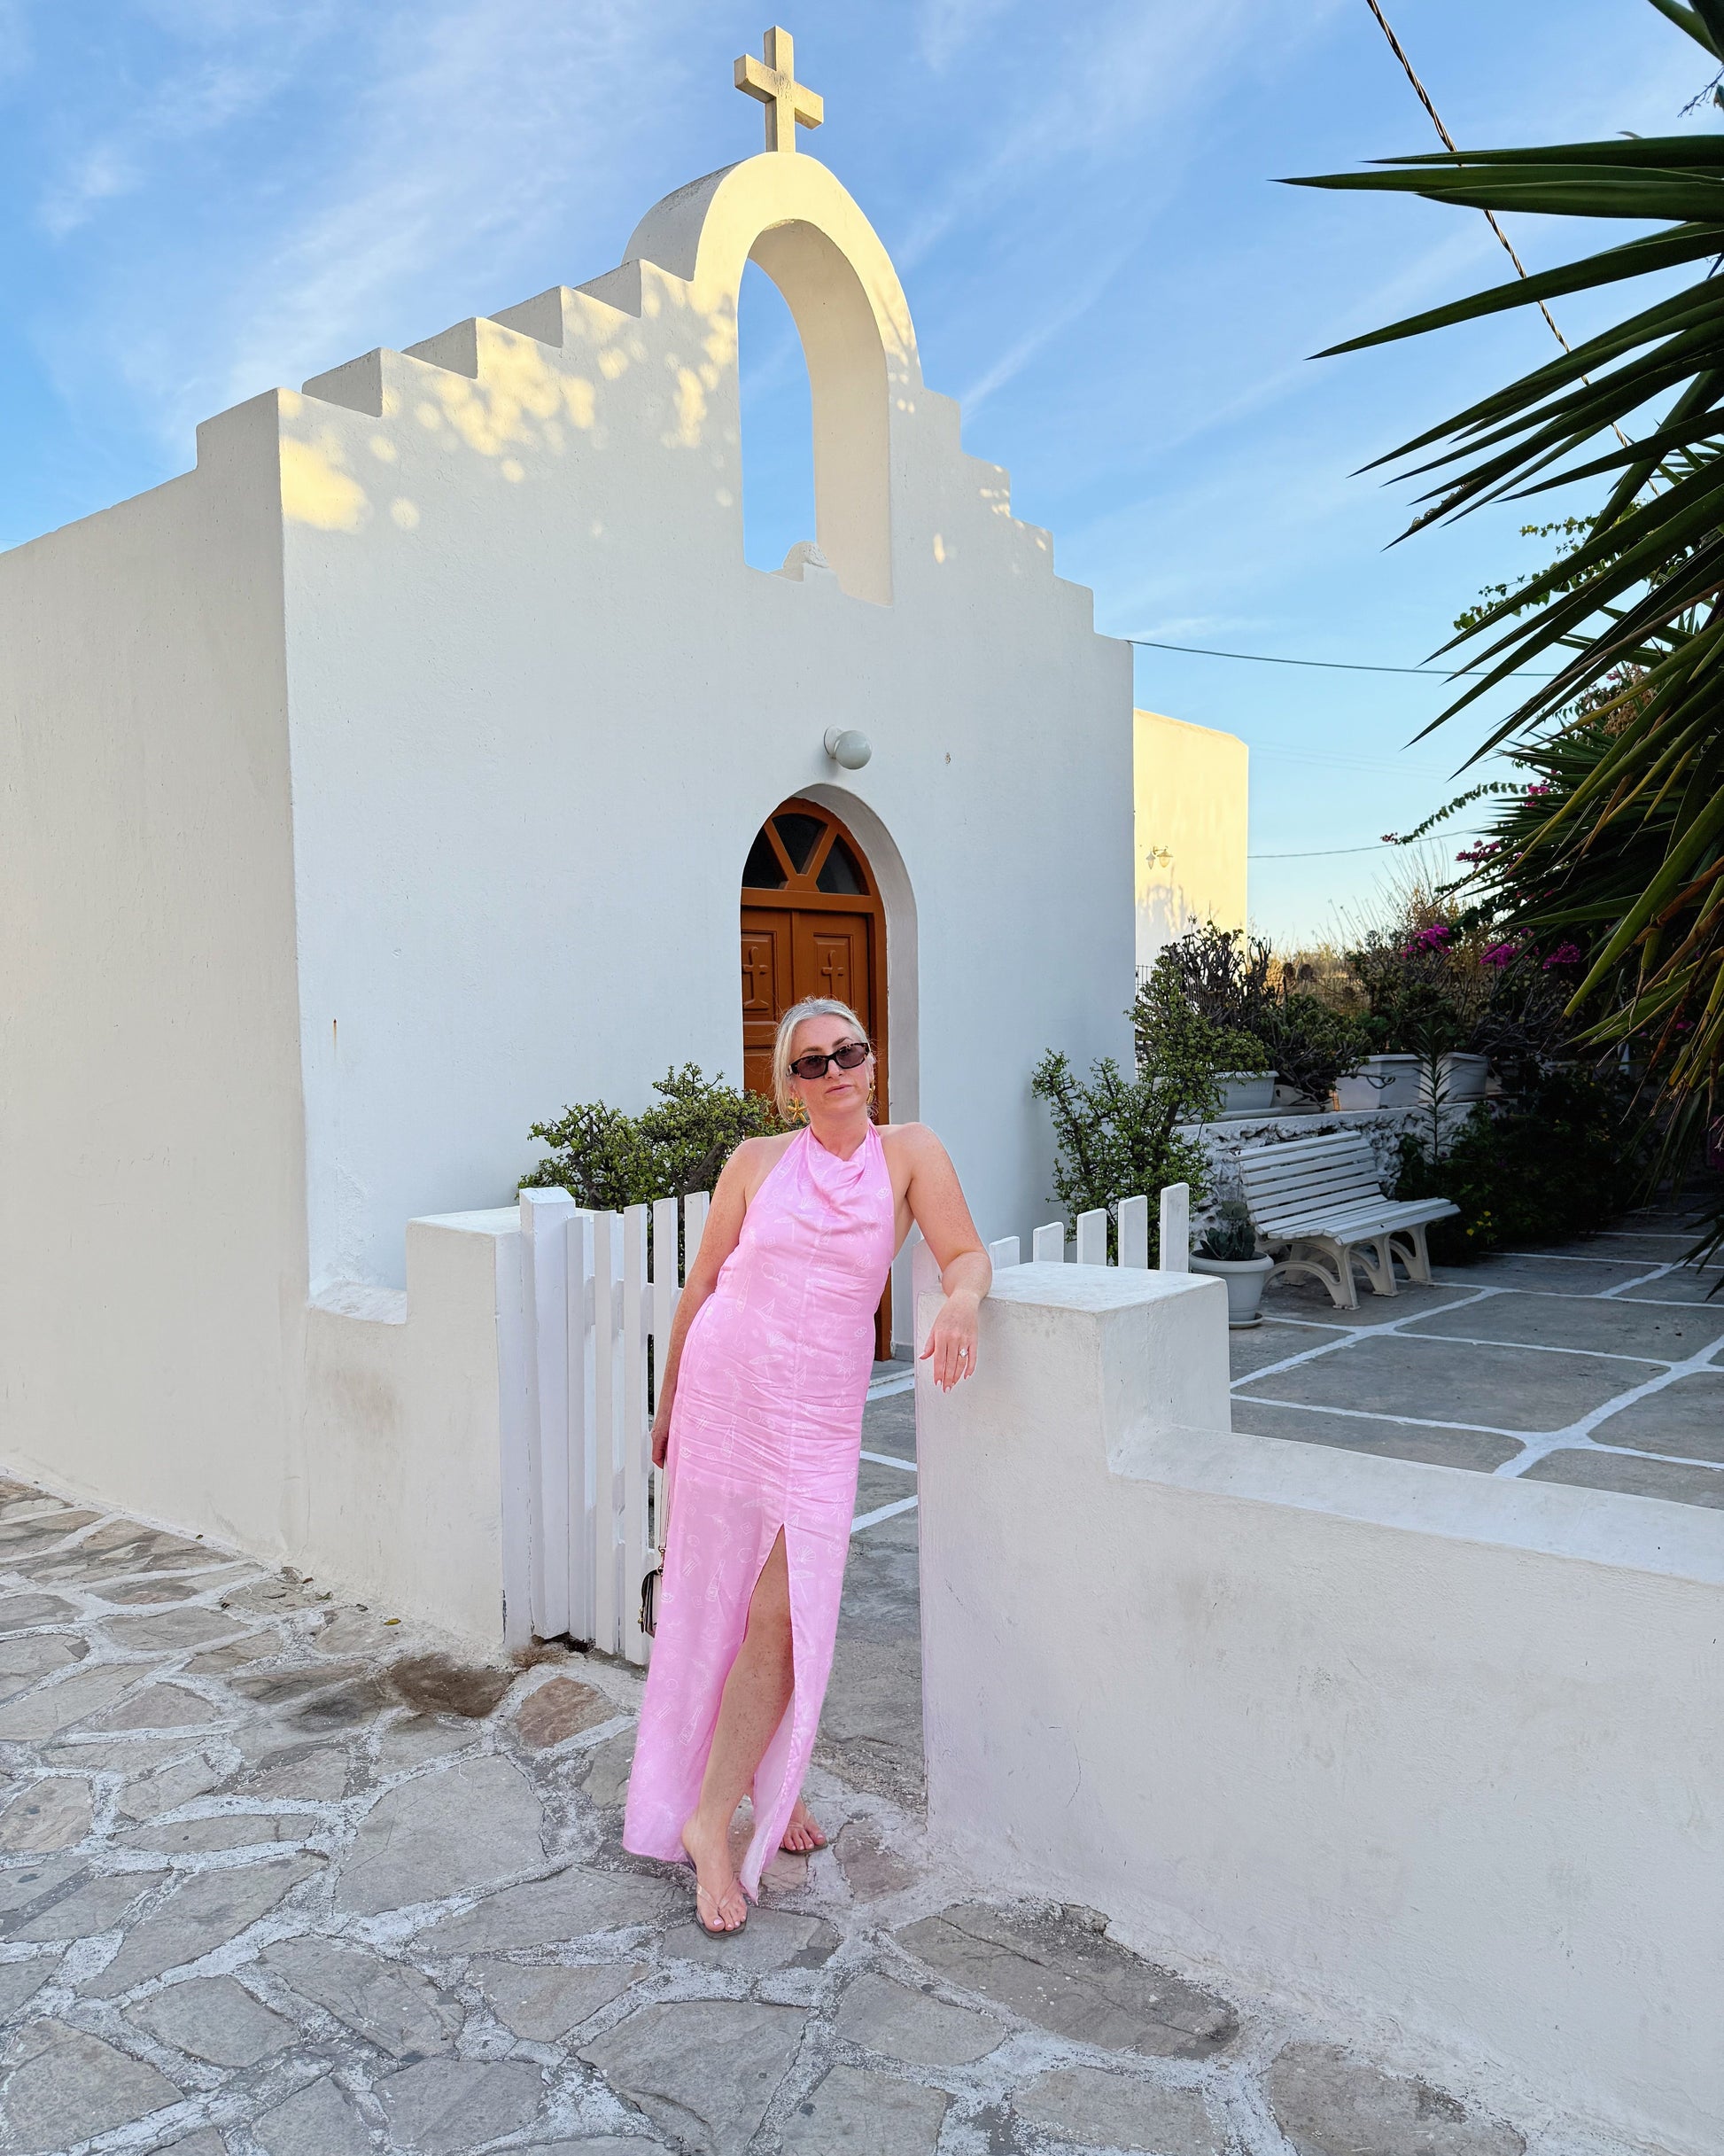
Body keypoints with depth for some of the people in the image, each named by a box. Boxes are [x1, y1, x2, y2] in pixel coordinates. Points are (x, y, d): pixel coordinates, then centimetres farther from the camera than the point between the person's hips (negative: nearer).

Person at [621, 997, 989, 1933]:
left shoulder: (908, 1151, 1)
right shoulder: (757, 1162, 3)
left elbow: (966, 1253, -4)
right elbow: (701, 1286, 8)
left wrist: (960, 1302, -27)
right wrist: (667, 1403, 12)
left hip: (819, 1413, -1)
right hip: (724, 1390, 1)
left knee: (787, 1616, -5)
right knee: (717, 1600, 8)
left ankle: (711, 1819, 10)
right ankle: (763, 1780, 30)